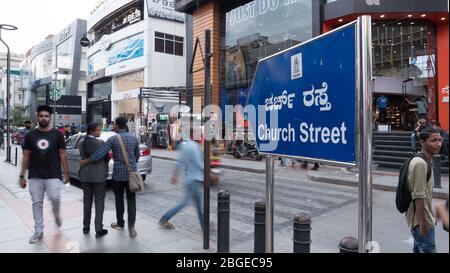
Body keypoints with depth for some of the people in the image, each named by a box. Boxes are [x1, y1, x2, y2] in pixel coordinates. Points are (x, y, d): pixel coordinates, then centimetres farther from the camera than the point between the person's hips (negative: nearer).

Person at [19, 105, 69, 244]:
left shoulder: (57, 134, 0)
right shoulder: (30, 135, 5)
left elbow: (62, 154, 2)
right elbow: (26, 156, 8)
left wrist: (66, 172, -2)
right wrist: (22, 175, 5)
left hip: (53, 175, -2)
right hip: (35, 176, 2)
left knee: (55, 198, -14)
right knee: (37, 203, 6)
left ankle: (56, 214, 20)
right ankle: (38, 231, 18)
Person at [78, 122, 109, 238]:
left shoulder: (82, 143, 4)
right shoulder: (100, 142, -14)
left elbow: (83, 157, 8)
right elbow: (106, 158, -6)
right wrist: (104, 165, 15)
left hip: (85, 174, 6)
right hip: (99, 175, -6)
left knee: (87, 200, 17)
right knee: (99, 201, 1)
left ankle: (86, 227, 26)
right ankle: (99, 230, 4)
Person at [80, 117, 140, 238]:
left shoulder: (113, 139, -9)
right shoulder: (134, 138, 2)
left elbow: (99, 154, -13)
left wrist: (85, 161, 1)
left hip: (118, 173, -2)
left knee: (119, 199, 15)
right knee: (131, 200, 4)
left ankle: (120, 223, 30)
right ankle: (131, 227, -3)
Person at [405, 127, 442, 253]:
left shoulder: (425, 161, 9)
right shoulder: (420, 163, -22)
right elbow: (418, 197, -24)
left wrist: (424, 220, 20)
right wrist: (423, 223, -22)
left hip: (423, 218, 10)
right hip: (421, 220, -10)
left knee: (419, 249, 18)